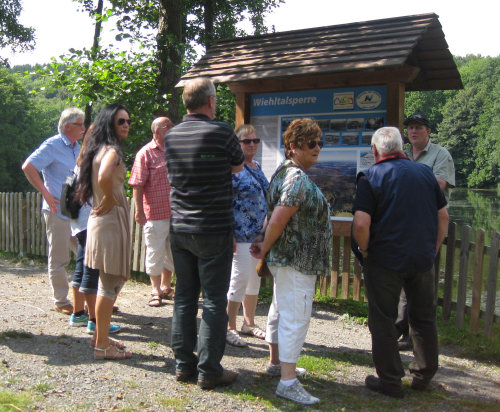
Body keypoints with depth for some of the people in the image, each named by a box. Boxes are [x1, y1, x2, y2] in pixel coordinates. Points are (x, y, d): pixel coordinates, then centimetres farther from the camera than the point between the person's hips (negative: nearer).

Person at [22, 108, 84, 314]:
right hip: (58, 212, -7)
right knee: (59, 259, 3)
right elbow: (28, 167, -16)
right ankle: (61, 302, 14)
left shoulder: (77, 148, 14)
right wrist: (46, 194, -17)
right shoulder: (53, 145, -9)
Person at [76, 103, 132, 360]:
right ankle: (102, 346, 7)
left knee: (109, 283, 18)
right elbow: (104, 177, -36)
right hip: (111, 220, -10)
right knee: (110, 285, -2)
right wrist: (110, 199, -19)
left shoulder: (100, 149, 14)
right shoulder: (112, 150, -15)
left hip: (101, 220, 10)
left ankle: (101, 336, 29)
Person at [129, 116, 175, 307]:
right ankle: (155, 291, 18)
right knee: (155, 253, 3)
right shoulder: (146, 153, -5)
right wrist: (139, 211, -16)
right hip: (155, 213, -6)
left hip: (175, 213, 6)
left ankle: (165, 287, 32)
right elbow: (137, 185, -10)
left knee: (172, 252, 15)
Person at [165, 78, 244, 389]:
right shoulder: (221, 132, -11)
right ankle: (209, 370, 10)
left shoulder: (171, 136, 5)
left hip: (179, 229, 6)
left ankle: (183, 364, 23)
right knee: (214, 300, 3)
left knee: (184, 296, 14)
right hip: (214, 230, -6)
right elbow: (238, 167, 5)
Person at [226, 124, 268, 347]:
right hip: (240, 234, -8)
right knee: (240, 278, -5)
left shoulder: (257, 166, 14)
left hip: (260, 234, 8)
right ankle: (229, 328, 10)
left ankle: (249, 323, 29)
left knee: (255, 278, 15)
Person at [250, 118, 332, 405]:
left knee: (281, 311, 20)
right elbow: (277, 220, -24)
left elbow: (275, 217, 16)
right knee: (295, 318, -5)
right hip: (297, 261, -11)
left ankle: (277, 363, 36)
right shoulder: (299, 179, -20)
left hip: (286, 258, 11)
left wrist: (265, 244, 10)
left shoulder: (285, 172, 13)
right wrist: (265, 248, -11)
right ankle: (288, 382, 2)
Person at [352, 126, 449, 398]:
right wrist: (433, 249, 16)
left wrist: (365, 251, -2)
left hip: (385, 260, -4)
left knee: (383, 320, 8)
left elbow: (361, 224, -18)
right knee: (424, 317, 18)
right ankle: (423, 375, 33)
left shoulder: (371, 177, -9)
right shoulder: (425, 172, 5)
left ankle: (390, 380, 16)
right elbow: (443, 216, 9)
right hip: (423, 258, 5)